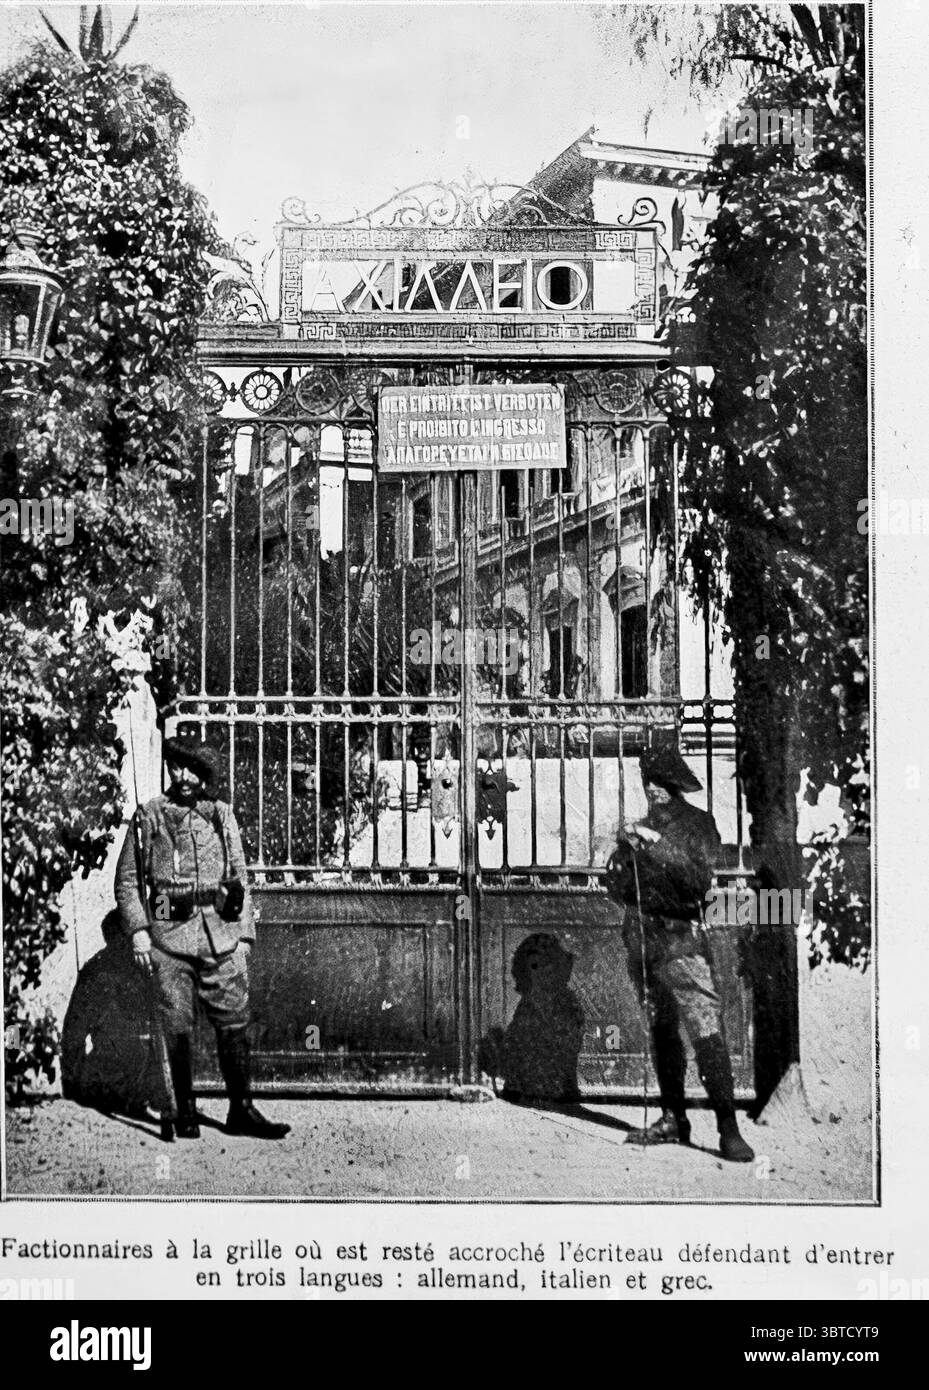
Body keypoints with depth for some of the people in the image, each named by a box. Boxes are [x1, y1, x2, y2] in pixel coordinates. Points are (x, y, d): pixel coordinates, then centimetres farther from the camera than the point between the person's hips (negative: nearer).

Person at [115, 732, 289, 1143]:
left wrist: (244, 934, 9)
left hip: (220, 936, 2)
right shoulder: (148, 817, 6)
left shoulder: (221, 816, 12)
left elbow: (240, 878, 15)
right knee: (177, 1029, 0)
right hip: (168, 937, -2)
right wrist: (138, 931, -5)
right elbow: (127, 881, 6)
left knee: (233, 1024, 2)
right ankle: (184, 1113, 11)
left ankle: (241, 1109, 10)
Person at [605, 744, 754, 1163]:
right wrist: (626, 851, -6)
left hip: (681, 937, -6)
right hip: (641, 936, 6)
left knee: (706, 1029, -13)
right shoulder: (643, 826, 14)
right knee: (661, 1030, 10)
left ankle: (728, 1129, -14)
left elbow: (700, 880, -14)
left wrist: (660, 847, -20)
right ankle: (673, 1119, 17)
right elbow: (617, 887, 12)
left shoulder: (697, 823, 0)